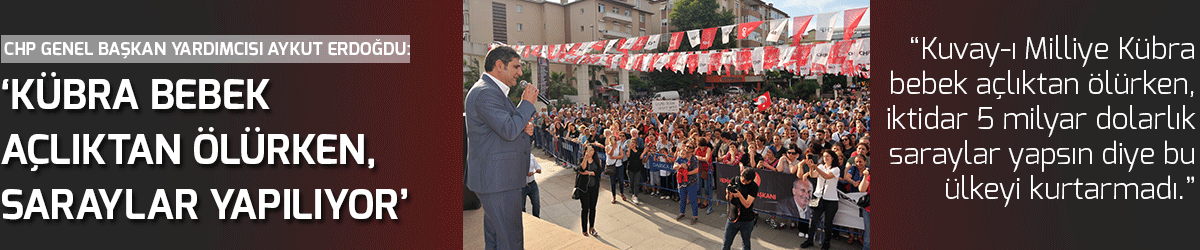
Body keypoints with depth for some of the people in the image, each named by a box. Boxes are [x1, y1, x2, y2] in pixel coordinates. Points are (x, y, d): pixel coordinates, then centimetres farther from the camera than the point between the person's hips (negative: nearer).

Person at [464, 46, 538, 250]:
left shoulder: (494, 91, 19)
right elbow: (509, 130, -26)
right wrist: (527, 103, -12)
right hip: (497, 181, -11)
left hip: (496, 178, 11)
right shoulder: (485, 93, -17)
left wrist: (524, 129, 5)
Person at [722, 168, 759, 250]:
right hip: (732, 219, 3)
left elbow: (747, 204, -17)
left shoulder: (754, 187, -12)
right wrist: (729, 194, -24)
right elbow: (728, 199, -2)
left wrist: (739, 196, -34)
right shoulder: (734, 180, -1)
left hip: (746, 221, -3)